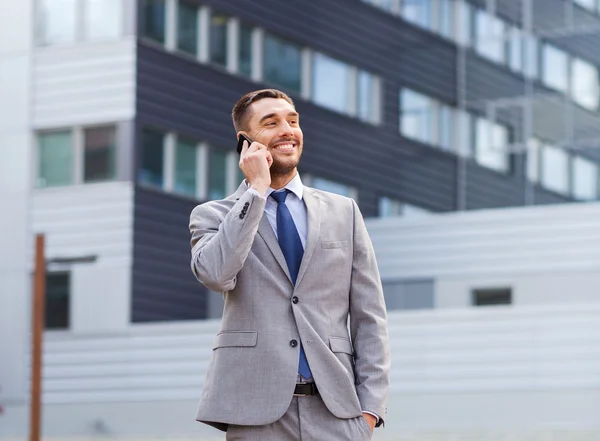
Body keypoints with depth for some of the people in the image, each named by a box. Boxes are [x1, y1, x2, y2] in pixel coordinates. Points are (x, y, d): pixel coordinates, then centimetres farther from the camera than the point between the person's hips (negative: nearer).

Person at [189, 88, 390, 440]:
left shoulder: (344, 212, 14)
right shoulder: (214, 216, 9)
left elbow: (370, 317, 10)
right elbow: (216, 274, -14)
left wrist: (370, 408, -1)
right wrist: (256, 189, -7)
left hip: (336, 410, 2)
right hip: (257, 411, -1)